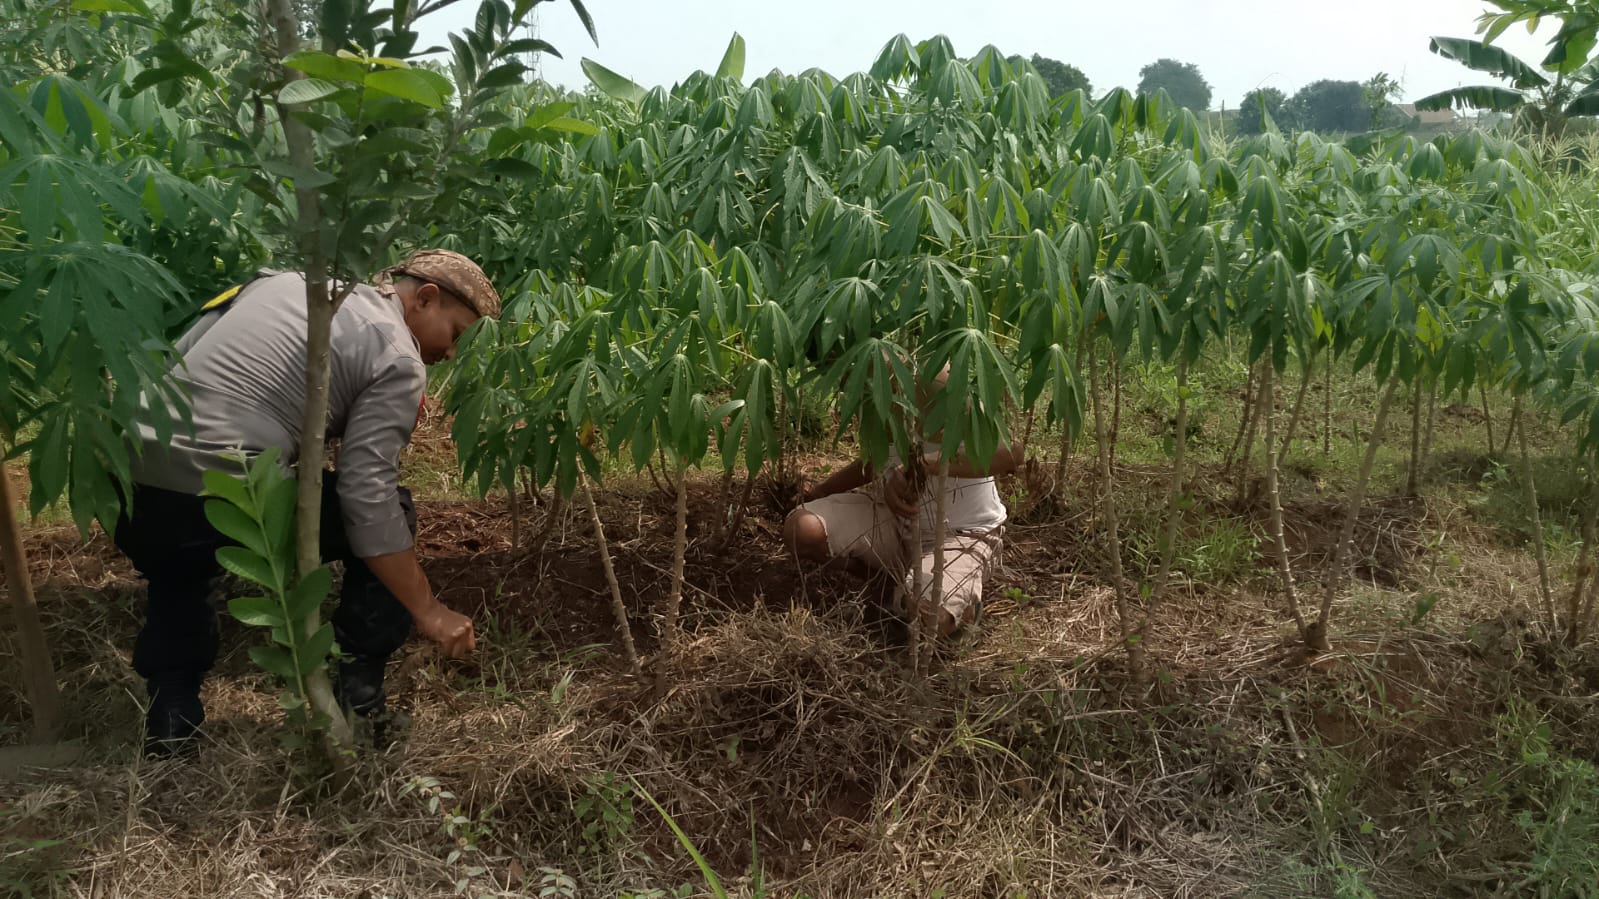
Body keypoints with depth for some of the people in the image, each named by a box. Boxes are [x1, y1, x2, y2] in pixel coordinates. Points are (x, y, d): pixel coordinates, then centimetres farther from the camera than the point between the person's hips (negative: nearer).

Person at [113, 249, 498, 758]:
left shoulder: (280, 281, 23)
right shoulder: (399, 361, 0)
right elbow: (368, 495, -9)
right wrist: (428, 611, -5)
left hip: (128, 492, 8)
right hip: (220, 505, -7)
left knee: (179, 566, 40)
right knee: (391, 512, 14)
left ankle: (170, 721, 29)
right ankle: (357, 701, 17)